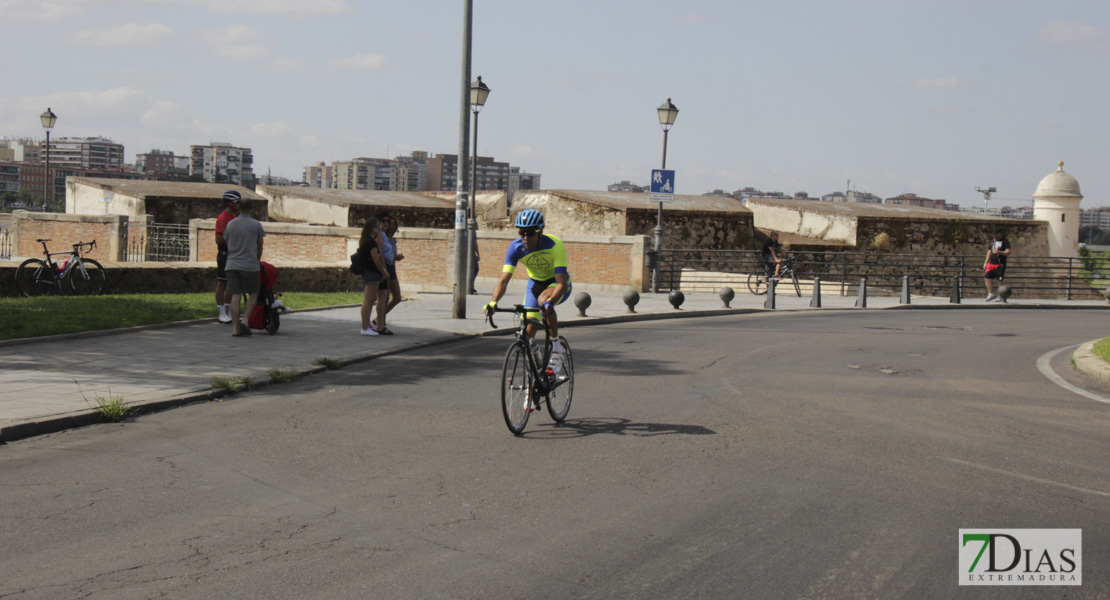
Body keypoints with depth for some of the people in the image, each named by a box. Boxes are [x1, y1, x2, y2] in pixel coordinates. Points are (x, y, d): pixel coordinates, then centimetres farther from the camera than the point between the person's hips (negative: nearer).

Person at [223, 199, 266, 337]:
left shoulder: (230, 224, 9)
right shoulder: (256, 225, -1)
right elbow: (259, 246, 10)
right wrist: (257, 261, 27)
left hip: (232, 264, 3)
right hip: (250, 265, -3)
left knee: (235, 296, 1)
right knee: (253, 294, 9)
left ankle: (236, 328, -3)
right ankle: (245, 320, -8)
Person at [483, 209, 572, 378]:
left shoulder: (554, 246, -32)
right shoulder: (516, 248, -22)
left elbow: (562, 283, -38)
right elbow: (504, 280, -26)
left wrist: (549, 301, -56)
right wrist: (493, 302, -44)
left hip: (556, 283, -4)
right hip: (535, 282, 4)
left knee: (543, 300, -37)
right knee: (528, 331, -3)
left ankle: (556, 348, -20)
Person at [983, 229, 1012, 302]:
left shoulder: (1005, 241, -3)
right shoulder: (992, 241, 18)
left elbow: (1008, 252, -13)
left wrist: (999, 252, -29)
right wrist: (986, 262, 21)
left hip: (1000, 264, -6)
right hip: (991, 263, 6)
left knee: (999, 280, -6)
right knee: (987, 277, -4)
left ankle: (1000, 297, 2)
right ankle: (991, 294, 5)